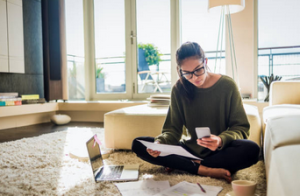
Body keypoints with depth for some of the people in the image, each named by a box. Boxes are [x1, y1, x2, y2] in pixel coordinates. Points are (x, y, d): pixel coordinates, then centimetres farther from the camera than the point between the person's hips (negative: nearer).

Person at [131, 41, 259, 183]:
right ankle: (204, 170, -24)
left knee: (251, 150, -34)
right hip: (190, 149, 2)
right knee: (138, 144, -15)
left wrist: (221, 140, -28)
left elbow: (241, 128, -7)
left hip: (220, 151, -1)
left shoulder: (227, 85, -8)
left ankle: (182, 165, -20)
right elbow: (173, 129, -2)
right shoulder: (179, 90, -2)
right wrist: (160, 142, -25)